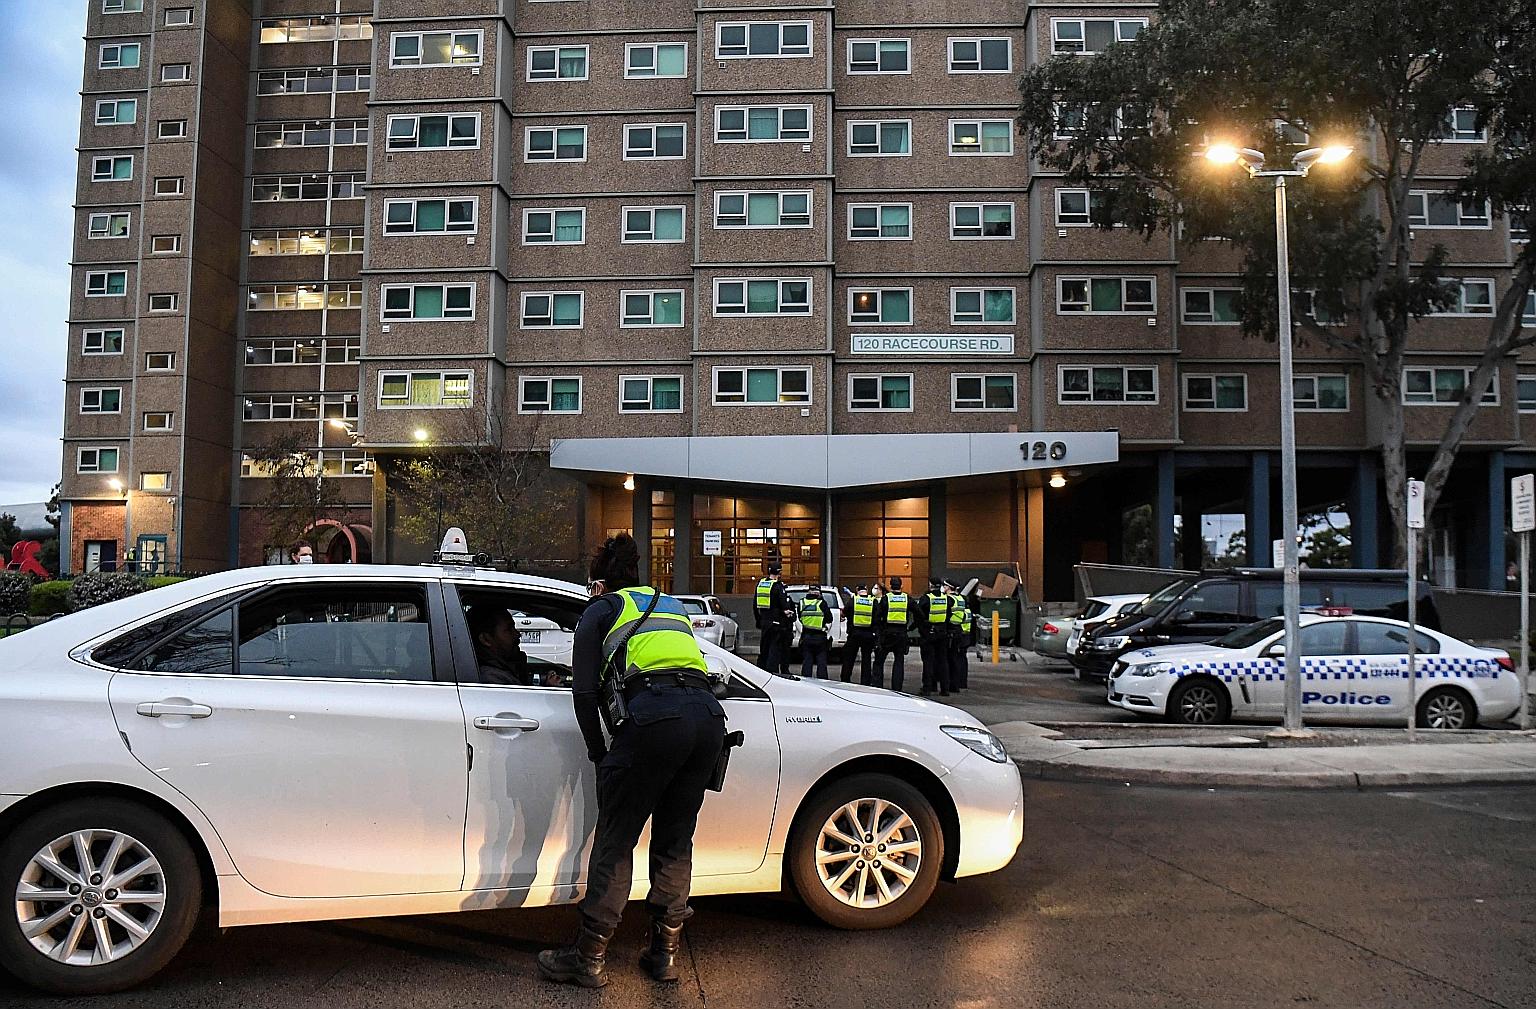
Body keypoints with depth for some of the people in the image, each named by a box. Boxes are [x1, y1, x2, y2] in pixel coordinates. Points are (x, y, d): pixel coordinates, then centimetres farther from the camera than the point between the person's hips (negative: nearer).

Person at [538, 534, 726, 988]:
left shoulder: (601, 609, 17)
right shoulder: (672, 605, 33)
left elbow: (585, 692, 8)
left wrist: (600, 755, 17)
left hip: (655, 712, -6)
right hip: (709, 713, 6)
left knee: (615, 844, 5)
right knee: (675, 841, 17)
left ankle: (589, 958, 12)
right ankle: (665, 951, 24)